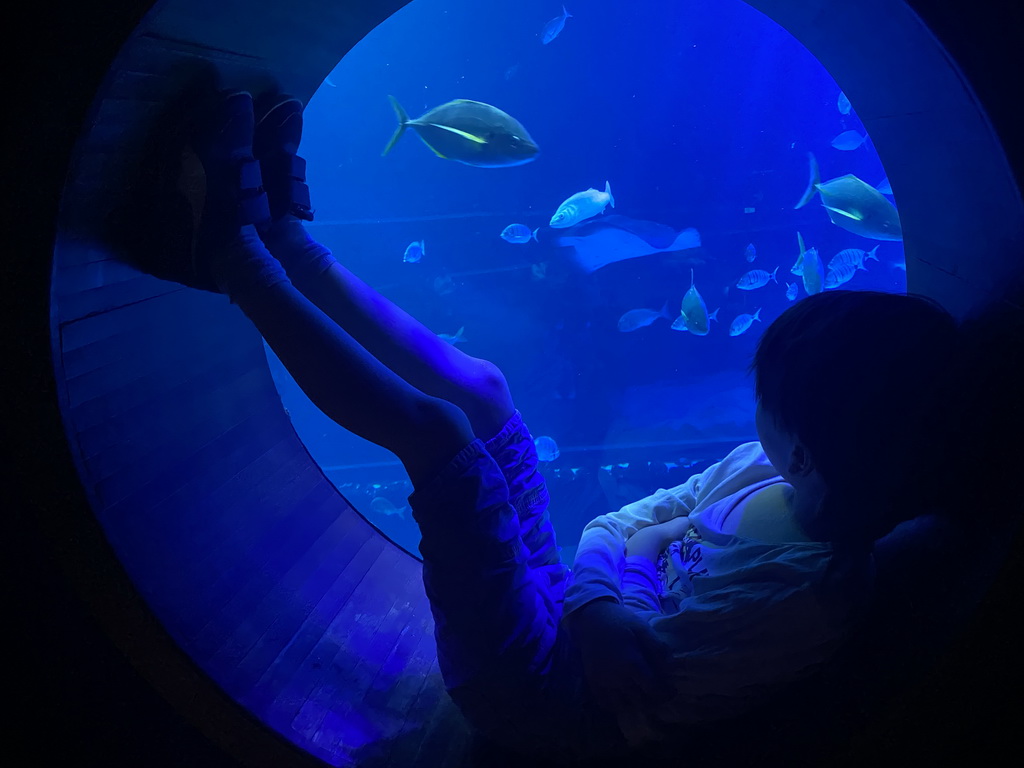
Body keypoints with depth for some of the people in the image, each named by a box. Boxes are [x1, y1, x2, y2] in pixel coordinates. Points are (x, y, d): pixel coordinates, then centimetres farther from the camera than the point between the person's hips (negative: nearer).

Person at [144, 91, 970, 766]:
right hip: (557, 610, 8)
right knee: (477, 388, 3)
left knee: (433, 427, -19)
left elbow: (619, 667, -27)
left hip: (544, 694, -8)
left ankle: (238, 255, -4)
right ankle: (283, 232, 12)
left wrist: (590, 574, -13)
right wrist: (605, 544, -7)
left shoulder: (805, 589, -27)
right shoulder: (764, 469, -1)